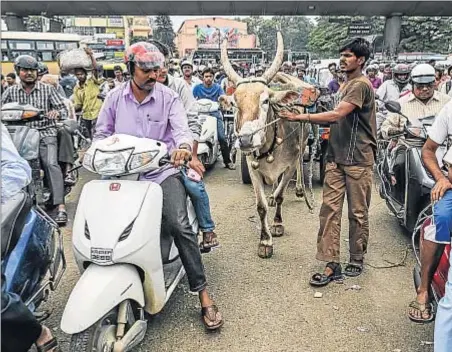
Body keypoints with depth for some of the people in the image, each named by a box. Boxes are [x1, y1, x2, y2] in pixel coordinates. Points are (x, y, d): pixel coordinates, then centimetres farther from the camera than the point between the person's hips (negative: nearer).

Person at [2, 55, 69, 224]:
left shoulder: (48, 89, 7)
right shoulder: (11, 92, 13)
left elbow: (64, 109, 4)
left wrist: (57, 112, -20)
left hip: (45, 133, -3)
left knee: (51, 163, -25)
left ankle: (60, 207, -30)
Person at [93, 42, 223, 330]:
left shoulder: (169, 98, 1)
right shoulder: (114, 98, 8)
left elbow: (181, 128, -11)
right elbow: (102, 134, 15)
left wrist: (183, 147, -34)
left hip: (163, 172, -3)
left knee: (179, 226, -21)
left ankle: (203, 293, -12)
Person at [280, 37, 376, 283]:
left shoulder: (361, 85, -11)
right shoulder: (346, 85, 18)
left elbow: (336, 114, -21)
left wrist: (301, 117, -20)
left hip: (358, 159, -8)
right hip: (336, 157, 8)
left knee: (358, 212, 5)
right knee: (330, 208, 0)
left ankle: (357, 260, 22)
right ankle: (332, 265, 4)